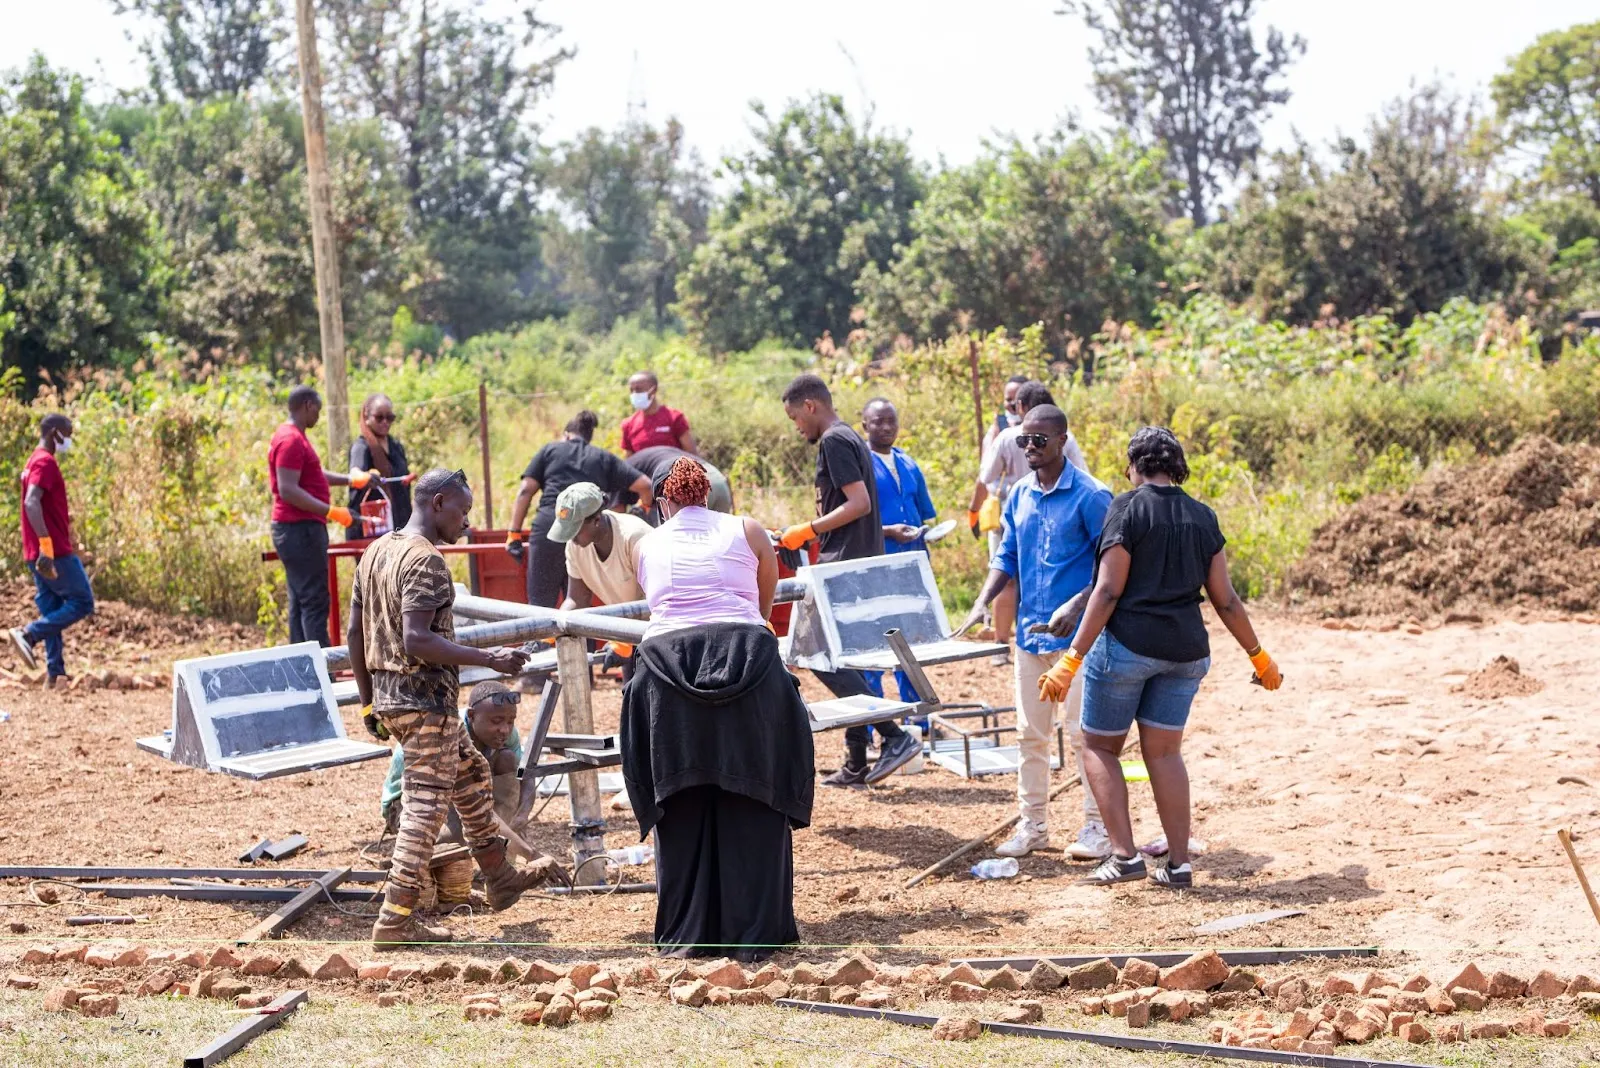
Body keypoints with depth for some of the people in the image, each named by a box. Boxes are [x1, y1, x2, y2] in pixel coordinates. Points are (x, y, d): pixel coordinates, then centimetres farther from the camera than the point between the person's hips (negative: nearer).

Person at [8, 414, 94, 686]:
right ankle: (28, 634, -14)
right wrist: (46, 544, -31)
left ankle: (55, 674, 8)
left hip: (39, 554, 10)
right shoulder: (45, 462, -13)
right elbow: (31, 503, -26)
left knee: (52, 611, 10)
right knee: (82, 603, -5)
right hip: (56, 551, -10)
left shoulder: (35, 461, 18)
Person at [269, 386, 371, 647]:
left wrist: (351, 479, 20)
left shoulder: (295, 438, 17)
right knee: (315, 602, -11)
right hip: (300, 530, -11)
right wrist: (330, 511, -24)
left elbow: (315, 476, 29)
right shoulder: (291, 440, -16)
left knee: (301, 603, 11)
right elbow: (288, 491, -23)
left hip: (299, 530, 11)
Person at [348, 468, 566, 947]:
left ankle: (501, 878, 34)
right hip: (426, 698, -10)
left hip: (388, 694, 10)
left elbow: (355, 633, 13)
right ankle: (394, 921, -2)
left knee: (472, 774, 23)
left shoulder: (375, 552, 11)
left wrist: (367, 700, 20)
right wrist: (490, 659, -22)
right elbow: (416, 641, -25)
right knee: (424, 806, -3)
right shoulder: (426, 560, -17)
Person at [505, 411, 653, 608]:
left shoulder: (550, 450, 19)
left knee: (540, 603, 0)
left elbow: (526, 490, 8)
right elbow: (645, 485, 12)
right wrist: (645, 507, 33)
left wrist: (514, 533, 6)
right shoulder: (604, 458, 22)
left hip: (548, 525, -2)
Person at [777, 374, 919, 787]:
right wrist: (813, 535, 22)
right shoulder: (852, 439, 18)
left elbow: (859, 503, -21)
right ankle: (857, 764, 13)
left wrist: (807, 531, -15)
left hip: (843, 565, -10)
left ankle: (894, 736, -13)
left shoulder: (833, 441, -12)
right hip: (863, 562, 10)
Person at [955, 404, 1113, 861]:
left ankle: (1098, 826, 8)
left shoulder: (1090, 496, -11)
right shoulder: (1019, 496, 9)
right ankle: (1032, 824, 20)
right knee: (1030, 733, 11)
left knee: (1084, 733, -2)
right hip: (1030, 631, 6)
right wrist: (981, 604, -2)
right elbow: (1006, 558, 13)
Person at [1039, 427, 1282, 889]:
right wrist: (1258, 656, 18)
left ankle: (1124, 855, 0)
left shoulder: (1128, 509, -9)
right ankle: (1177, 864, 10)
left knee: (1101, 747, 10)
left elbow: (1108, 592, -14)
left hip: (1127, 644, -5)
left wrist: (1072, 660, -13)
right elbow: (1225, 598, 7)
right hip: (1185, 651, 5)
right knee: (1164, 751, 12)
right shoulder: (1202, 517, 7)